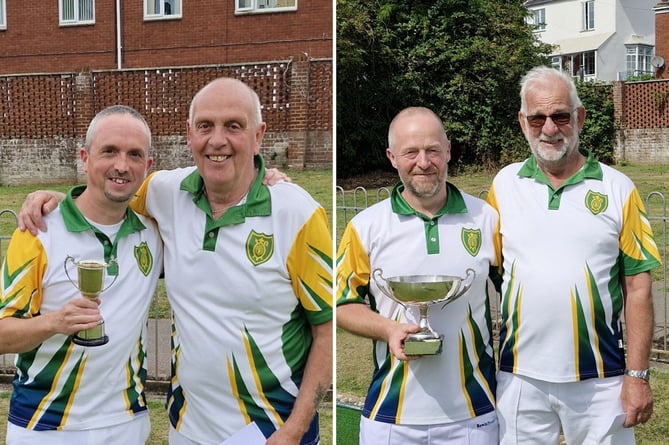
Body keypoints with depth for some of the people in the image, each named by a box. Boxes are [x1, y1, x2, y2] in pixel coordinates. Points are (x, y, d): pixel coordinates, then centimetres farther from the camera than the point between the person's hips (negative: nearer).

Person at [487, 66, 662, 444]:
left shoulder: (618, 189, -2)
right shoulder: (504, 184, 3)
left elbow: (637, 288, -1)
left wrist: (638, 375, -5)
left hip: (600, 380, -1)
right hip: (519, 376, 2)